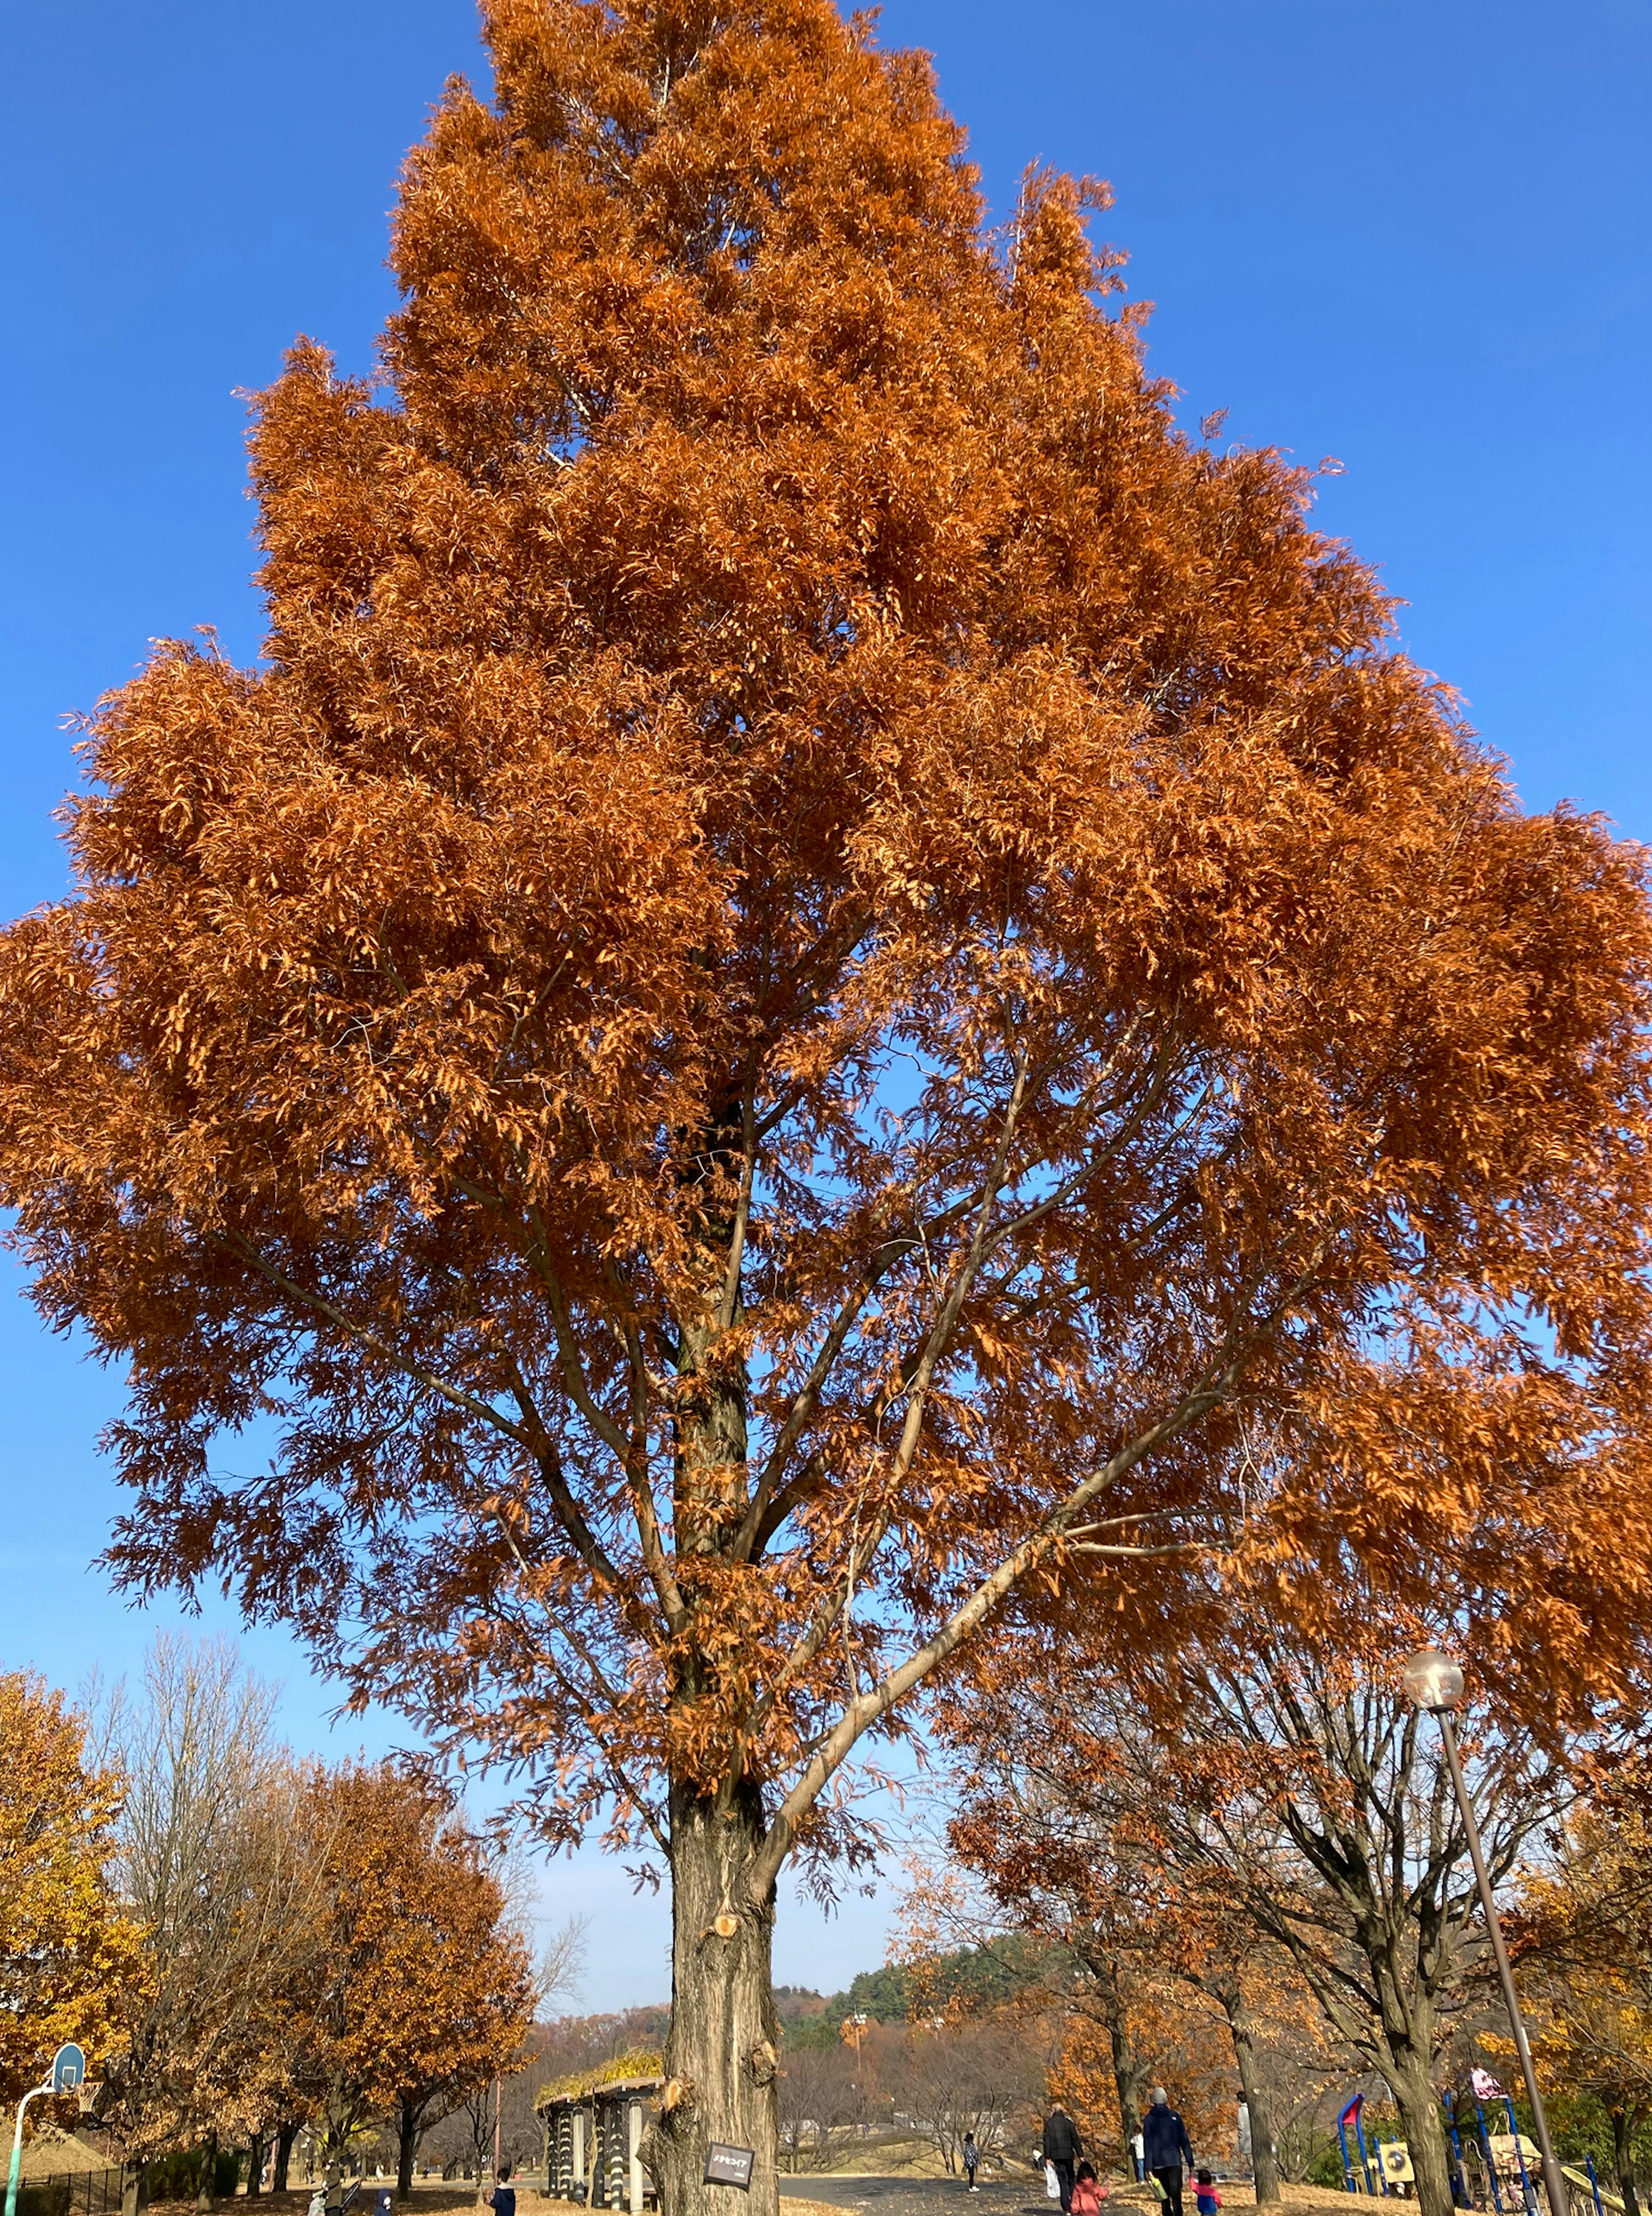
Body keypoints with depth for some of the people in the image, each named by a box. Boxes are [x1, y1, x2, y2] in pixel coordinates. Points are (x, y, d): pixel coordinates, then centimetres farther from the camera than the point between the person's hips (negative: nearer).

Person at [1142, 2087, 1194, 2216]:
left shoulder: (1149, 2119, 1)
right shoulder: (1174, 2116, 1)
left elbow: (1148, 2145, -3)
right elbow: (1184, 2141, 2)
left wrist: (1149, 2168, -4)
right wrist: (1190, 2162, 8)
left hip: (1158, 2163, 1)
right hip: (1175, 2162, -1)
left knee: (1165, 2197, 16)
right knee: (1176, 2195, -7)